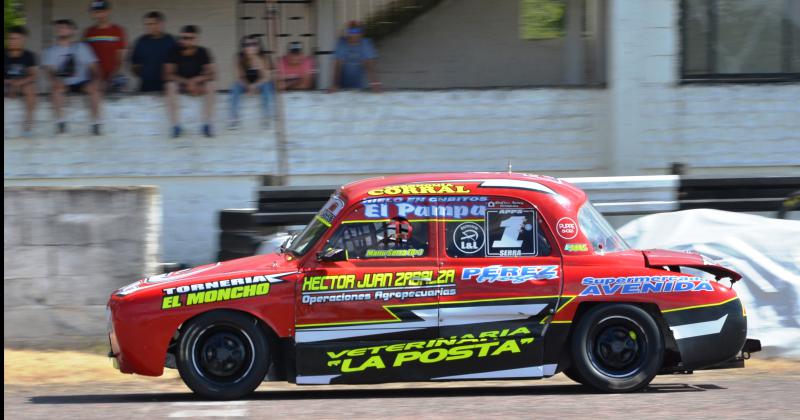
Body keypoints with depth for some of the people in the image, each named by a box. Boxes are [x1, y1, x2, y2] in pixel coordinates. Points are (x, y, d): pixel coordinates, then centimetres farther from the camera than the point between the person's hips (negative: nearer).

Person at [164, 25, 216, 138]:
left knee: (210, 86, -30)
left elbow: (210, 73, -16)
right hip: (180, 82, 0)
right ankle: (175, 125, -24)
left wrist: (195, 81, -33)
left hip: (198, 83, 0)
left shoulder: (202, 52, -14)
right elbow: (168, 75, -17)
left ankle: (207, 124, -19)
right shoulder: (174, 52, -16)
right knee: (171, 86, -32)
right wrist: (187, 82, -28)